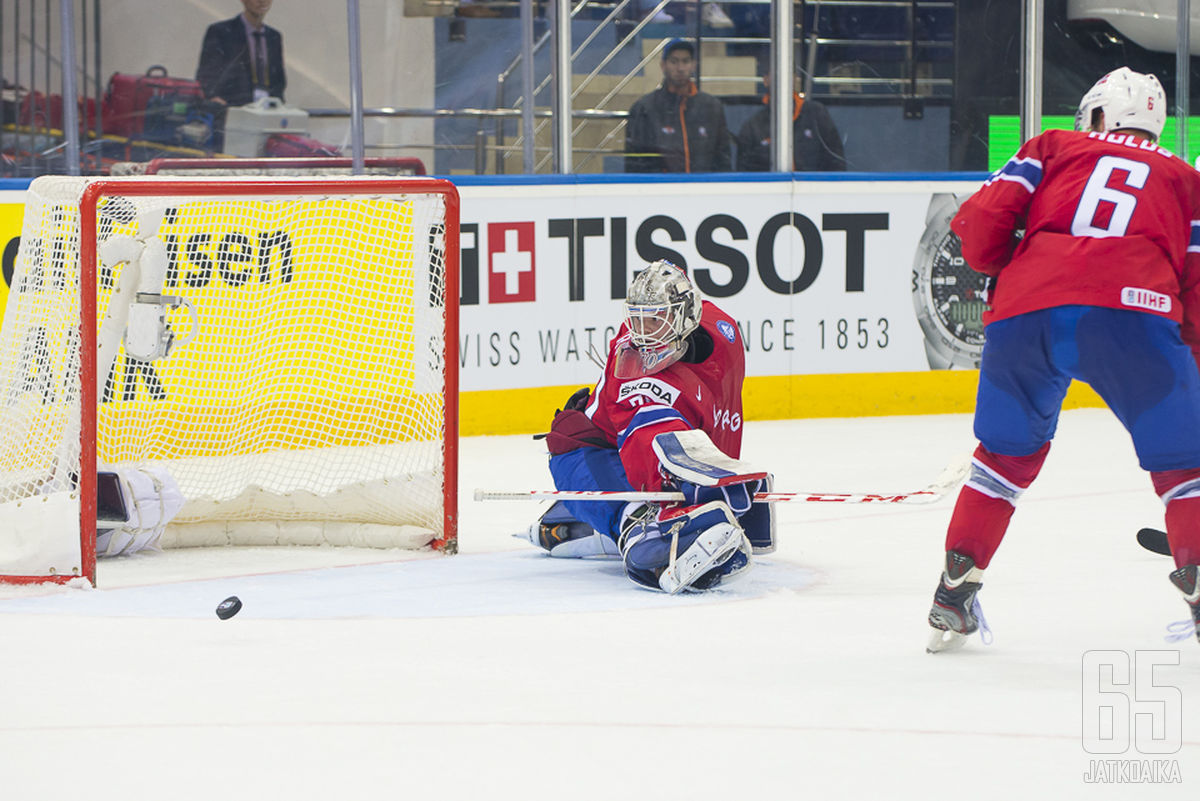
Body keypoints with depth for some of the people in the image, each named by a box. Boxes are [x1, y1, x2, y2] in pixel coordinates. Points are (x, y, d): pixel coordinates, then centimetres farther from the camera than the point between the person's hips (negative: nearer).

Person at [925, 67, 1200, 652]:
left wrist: (999, 273, 33)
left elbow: (982, 222, 14)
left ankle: (953, 597, 22)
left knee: (1007, 450, 22)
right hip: (1132, 312, -2)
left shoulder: (1054, 148, 26)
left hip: (1026, 313, 2)